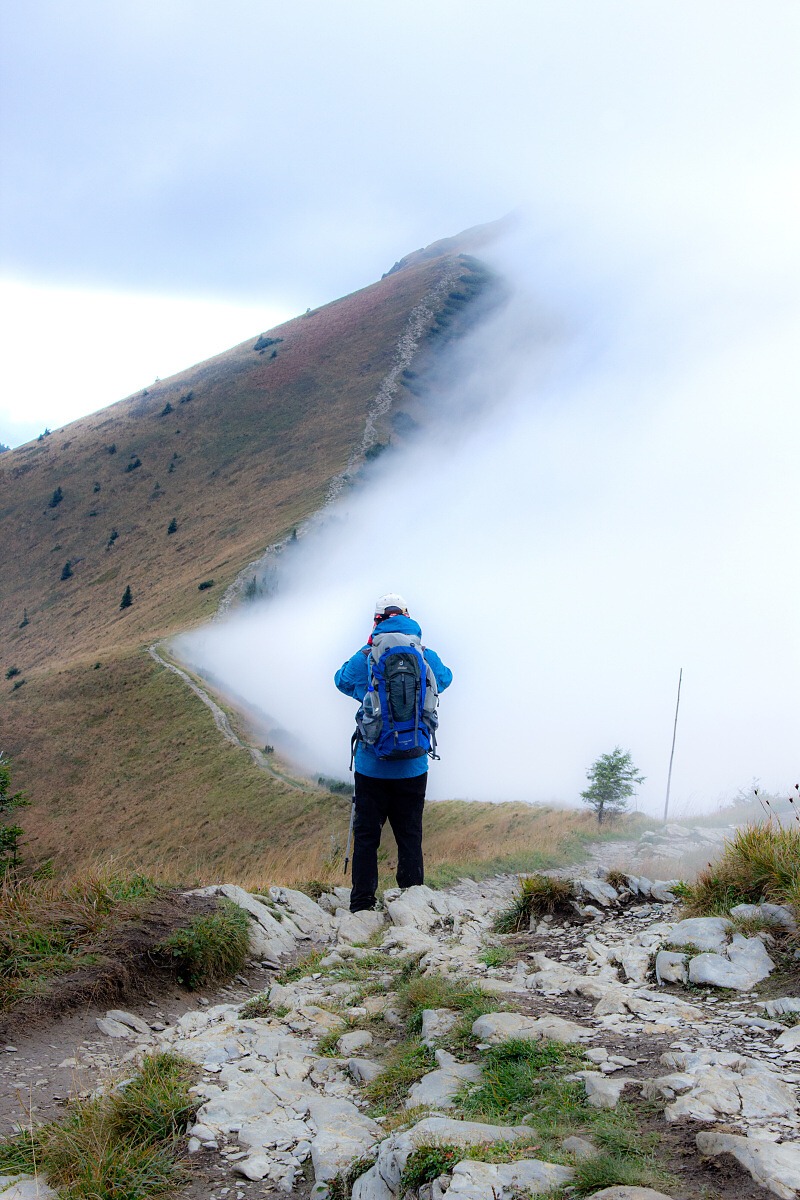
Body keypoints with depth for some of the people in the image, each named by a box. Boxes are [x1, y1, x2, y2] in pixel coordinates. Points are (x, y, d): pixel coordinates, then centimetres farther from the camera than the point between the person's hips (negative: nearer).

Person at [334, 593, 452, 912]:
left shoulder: (366, 659, -8)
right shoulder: (426, 659, -4)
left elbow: (342, 680, 13)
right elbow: (445, 677, 19)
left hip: (372, 767, -1)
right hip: (413, 769, 1)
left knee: (366, 836, 8)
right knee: (410, 837, 11)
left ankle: (362, 904, 10)